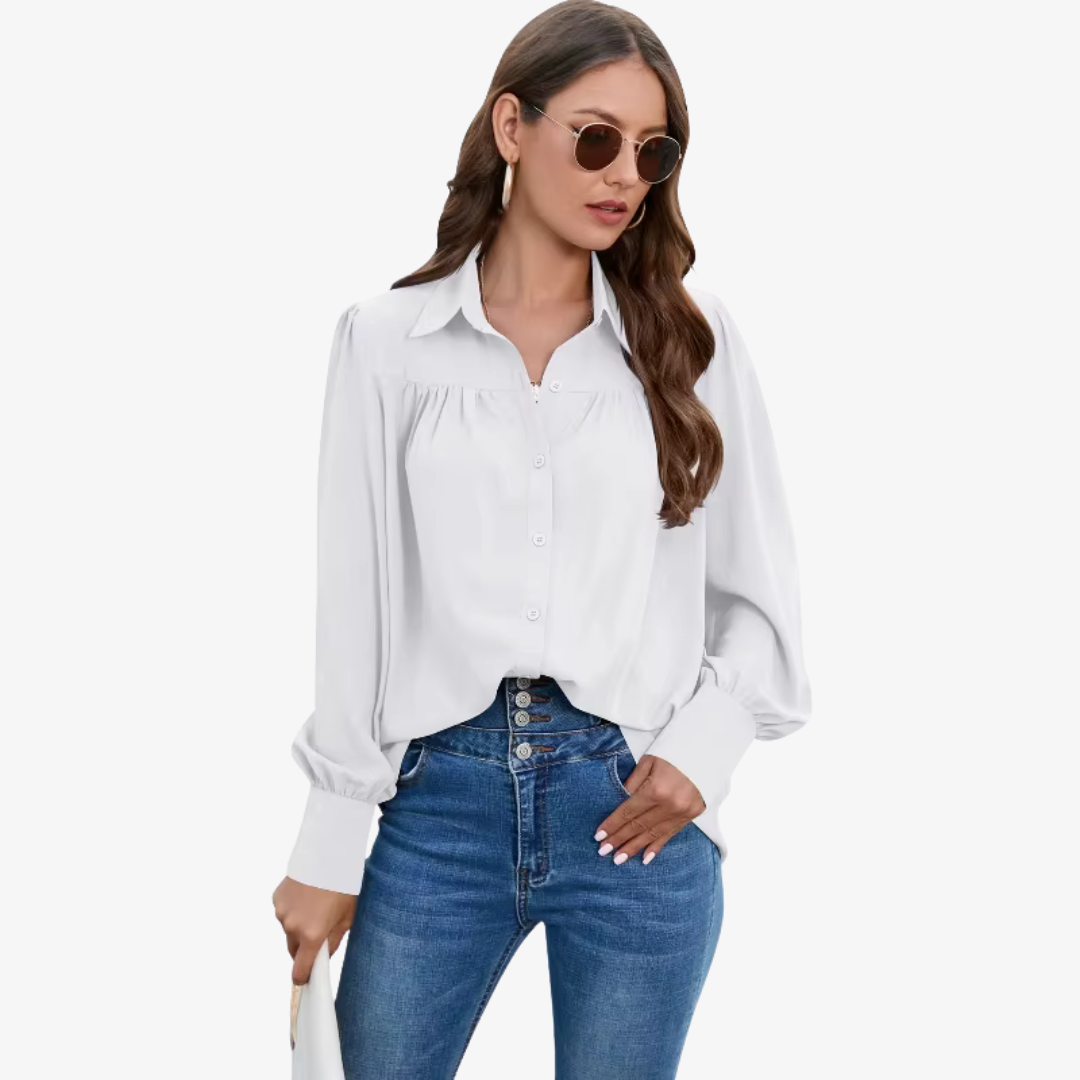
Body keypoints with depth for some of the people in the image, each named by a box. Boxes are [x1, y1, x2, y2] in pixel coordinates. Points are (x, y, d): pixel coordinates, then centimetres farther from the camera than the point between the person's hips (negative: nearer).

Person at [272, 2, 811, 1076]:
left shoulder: (691, 336, 4)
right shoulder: (387, 339, 2)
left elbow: (762, 587, 9)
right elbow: (356, 598, 2)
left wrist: (705, 743, -6)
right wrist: (330, 845, 2)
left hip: (636, 802, 1)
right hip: (440, 792, 0)